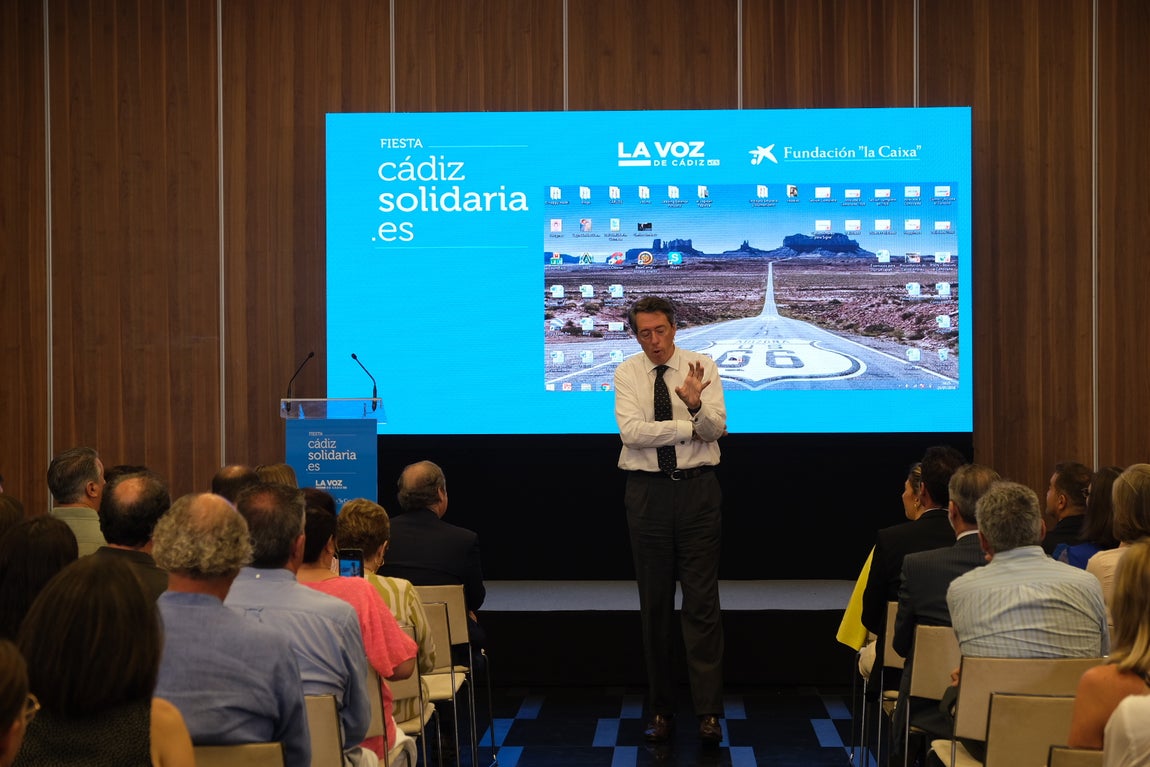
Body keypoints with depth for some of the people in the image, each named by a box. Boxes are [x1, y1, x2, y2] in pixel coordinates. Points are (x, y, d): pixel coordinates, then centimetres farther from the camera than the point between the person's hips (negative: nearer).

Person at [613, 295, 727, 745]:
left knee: (702, 602, -3)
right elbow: (630, 430, -14)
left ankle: (708, 713, -2)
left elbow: (717, 427, -11)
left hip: (698, 491, -1)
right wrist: (691, 427, -15)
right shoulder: (627, 373, 1)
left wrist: (695, 403, -32)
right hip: (647, 492, 1)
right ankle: (661, 711, 15)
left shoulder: (702, 366, 0)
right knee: (654, 605, 7)